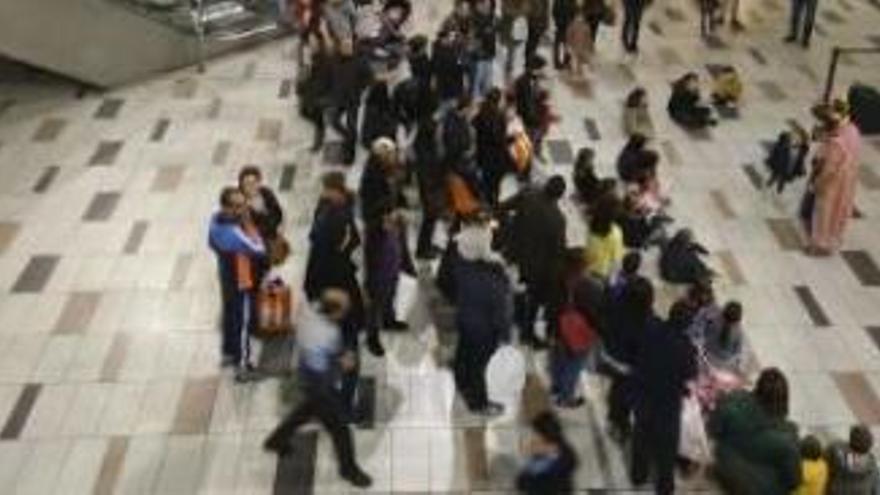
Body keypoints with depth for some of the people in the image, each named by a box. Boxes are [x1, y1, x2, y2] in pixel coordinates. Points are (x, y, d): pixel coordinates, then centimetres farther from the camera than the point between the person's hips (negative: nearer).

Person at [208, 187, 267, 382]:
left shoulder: (215, 220, -11)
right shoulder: (235, 233, -37)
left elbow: (212, 244, 7)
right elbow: (260, 250, -27)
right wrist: (248, 224, -26)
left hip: (226, 278, 8)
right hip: (241, 282, -8)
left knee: (229, 314, 26)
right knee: (243, 322, 7)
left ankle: (228, 352, 45)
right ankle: (242, 366, 20)